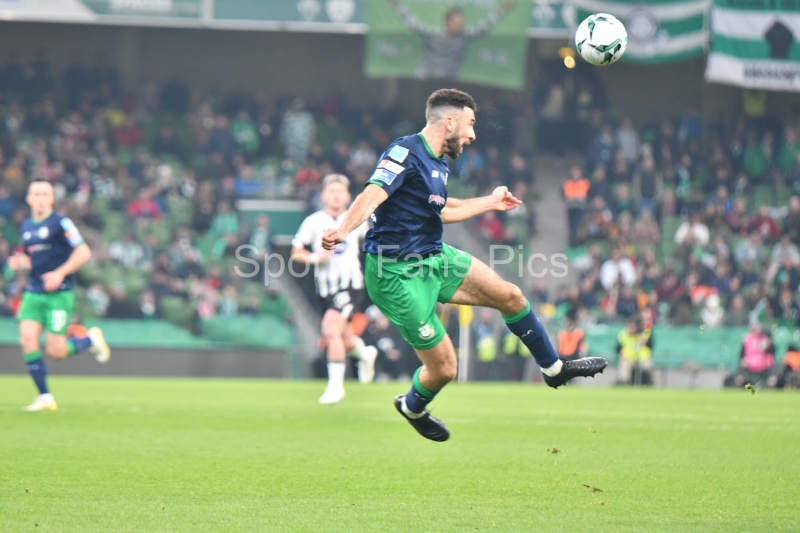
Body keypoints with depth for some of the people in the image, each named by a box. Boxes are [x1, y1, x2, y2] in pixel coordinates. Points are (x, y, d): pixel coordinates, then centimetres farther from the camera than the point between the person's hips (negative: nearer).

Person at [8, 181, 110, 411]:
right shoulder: (25, 227, 12)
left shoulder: (60, 223, -8)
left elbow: (83, 252, -11)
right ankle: (45, 397, -4)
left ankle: (91, 339, 23)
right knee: (28, 339, -12)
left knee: (55, 350, -7)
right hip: (34, 292, 6)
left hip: (60, 293, -6)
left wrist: (60, 273, -20)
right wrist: (19, 262, 4)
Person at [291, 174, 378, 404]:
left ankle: (336, 384, -14)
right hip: (326, 288, 3)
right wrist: (314, 257, -16)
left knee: (331, 329, -23)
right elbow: (296, 252, 2)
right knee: (343, 341, 13)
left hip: (351, 284, -3)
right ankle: (365, 353, 50)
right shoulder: (313, 222, -1)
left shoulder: (356, 221, 2)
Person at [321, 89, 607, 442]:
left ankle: (554, 368, 30)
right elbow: (372, 195, -32)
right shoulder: (406, 153, -19)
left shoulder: (438, 166, 10)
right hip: (397, 275, -9)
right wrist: (343, 230, -51)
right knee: (444, 368, -4)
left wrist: (490, 203, 38)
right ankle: (412, 407, 31)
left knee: (509, 295, 9)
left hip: (435, 257, 9)